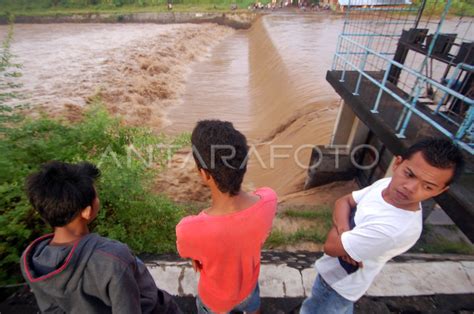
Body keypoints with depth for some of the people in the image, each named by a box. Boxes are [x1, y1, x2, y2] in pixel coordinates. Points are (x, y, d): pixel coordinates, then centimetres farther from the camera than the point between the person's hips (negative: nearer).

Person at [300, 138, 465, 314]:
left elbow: (331, 246, -30)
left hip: (338, 284, -6)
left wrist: (338, 229, -11)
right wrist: (344, 229, -23)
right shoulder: (385, 184, -16)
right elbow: (343, 202, -5)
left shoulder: (397, 228, -39)